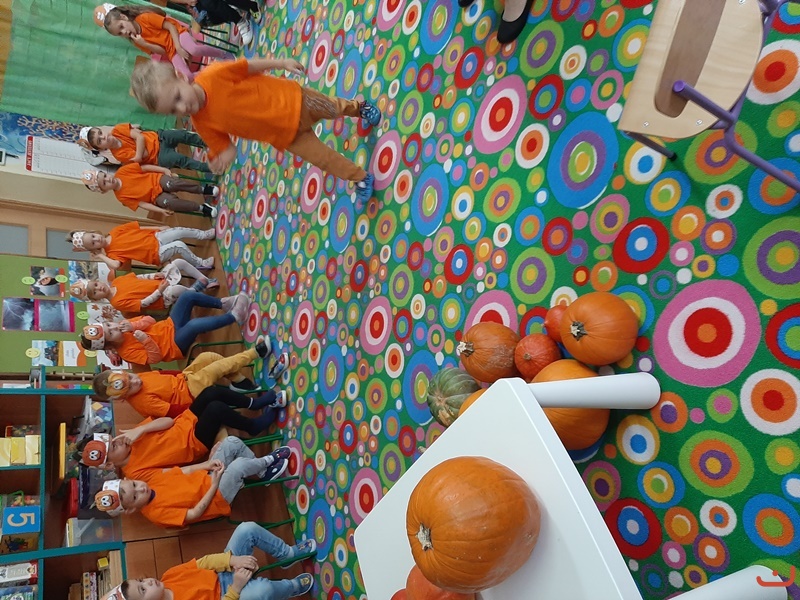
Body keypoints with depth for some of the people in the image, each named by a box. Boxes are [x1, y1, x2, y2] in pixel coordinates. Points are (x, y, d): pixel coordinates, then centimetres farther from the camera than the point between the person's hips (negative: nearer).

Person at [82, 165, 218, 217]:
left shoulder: (121, 172, -6)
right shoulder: (121, 197, -8)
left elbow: (144, 167, -2)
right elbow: (141, 204, -9)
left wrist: (165, 170, -8)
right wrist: (161, 210, -18)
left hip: (158, 180, 1)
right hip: (156, 197, -1)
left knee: (173, 184, -33)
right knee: (167, 201, -34)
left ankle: (204, 189, -20)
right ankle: (202, 208, -26)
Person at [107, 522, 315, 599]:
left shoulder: (168, 577, -6)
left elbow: (201, 563, -1)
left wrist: (233, 560, -18)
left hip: (222, 574, 7)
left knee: (247, 529, -16)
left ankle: (289, 553, 9)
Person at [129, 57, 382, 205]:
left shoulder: (212, 75, -29)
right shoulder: (202, 123, -19)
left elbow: (248, 65, -14)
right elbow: (224, 146, -7)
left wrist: (282, 63, -8)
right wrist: (223, 158, -29)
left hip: (291, 98, -2)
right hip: (285, 135, 2)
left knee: (332, 107, 23)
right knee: (323, 158, 9)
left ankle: (360, 107, 58)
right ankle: (361, 178, 36)